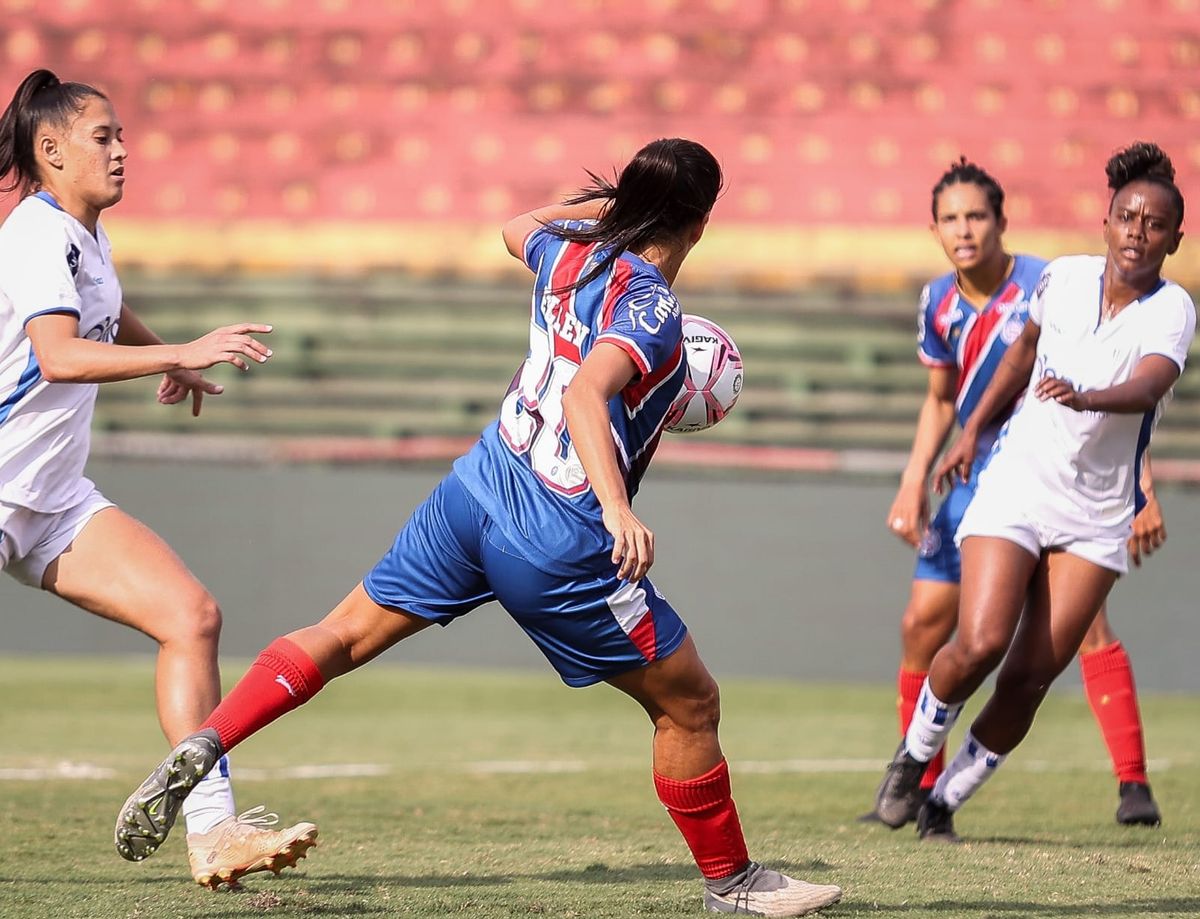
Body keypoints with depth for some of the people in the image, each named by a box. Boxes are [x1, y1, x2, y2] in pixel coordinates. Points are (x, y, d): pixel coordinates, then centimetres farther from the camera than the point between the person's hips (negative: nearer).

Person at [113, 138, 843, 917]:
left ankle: (202, 747, -2)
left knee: (345, 635, 14)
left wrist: (603, 205, 39)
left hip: (475, 494, 7)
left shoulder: (571, 253, 6)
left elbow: (518, 229, 31)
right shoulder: (651, 308, -16)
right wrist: (617, 506, -42)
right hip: (560, 547, -7)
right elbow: (587, 394, -32)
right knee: (689, 705, 9)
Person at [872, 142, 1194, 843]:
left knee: (1030, 679, -4)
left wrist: (1087, 398, -51)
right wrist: (974, 430, 24)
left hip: (1096, 515, -1)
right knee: (981, 643, -18)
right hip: (1017, 486, 1)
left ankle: (947, 799, 14)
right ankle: (916, 752, 9)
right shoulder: (1064, 279, -1)